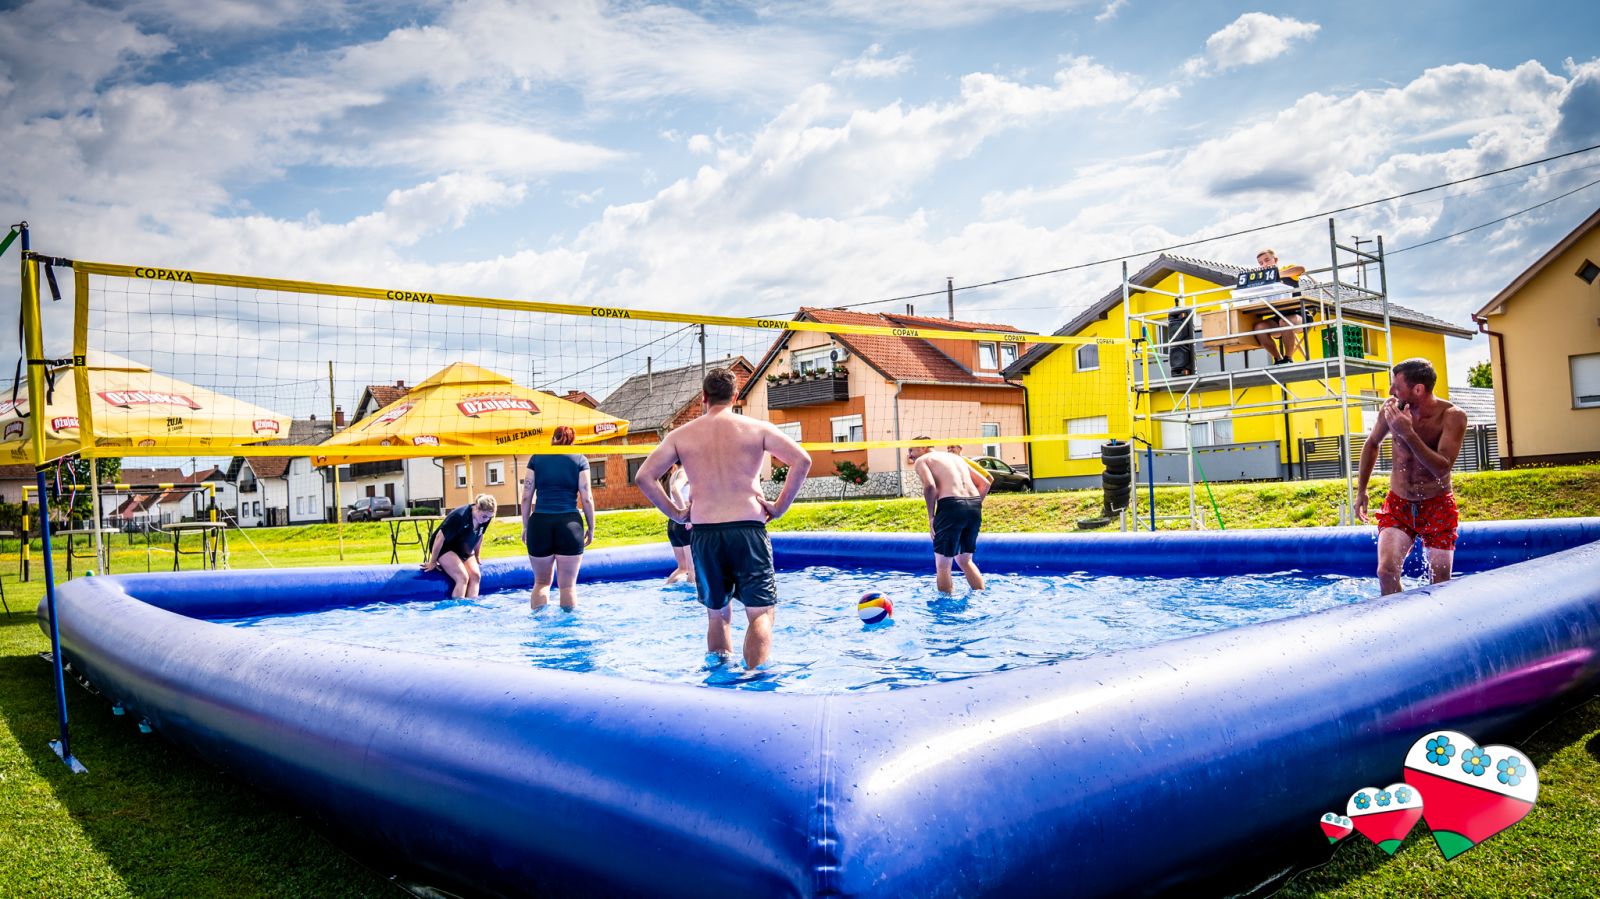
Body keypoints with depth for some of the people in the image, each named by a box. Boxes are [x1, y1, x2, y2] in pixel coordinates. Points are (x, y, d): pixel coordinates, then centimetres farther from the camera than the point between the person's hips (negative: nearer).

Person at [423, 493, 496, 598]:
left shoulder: (485, 519, -12)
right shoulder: (460, 516, -32)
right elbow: (440, 537, -24)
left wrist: (476, 556, 17)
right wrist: (432, 562, -16)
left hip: (464, 550, 7)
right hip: (445, 548, -7)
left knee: (475, 575, -15)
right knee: (463, 578, -24)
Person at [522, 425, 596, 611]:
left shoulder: (536, 458, 10)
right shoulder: (579, 460, 6)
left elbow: (526, 496, 7)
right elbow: (587, 498, 1)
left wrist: (525, 526, 15)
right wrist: (591, 528, 10)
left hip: (540, 523, 1)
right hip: (570, 523, -1)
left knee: (541, 582, 16)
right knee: (568, 584, 5)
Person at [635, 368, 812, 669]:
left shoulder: (680, 435, 7)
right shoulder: (758, 428, 3)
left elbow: (644, 477, 3)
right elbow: (802, 460, -5)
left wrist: (675, 513, 10)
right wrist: (781, 506, 1)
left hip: (703, 533, 2)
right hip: (748, 529, -2)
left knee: (717, 614, 18)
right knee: (760, 613, 1)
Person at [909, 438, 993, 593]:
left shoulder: (922, 460, 9)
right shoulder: (956, 457, 28)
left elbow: (929, 486, -12)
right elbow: (985, 483, 22)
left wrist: (931, 516, -4)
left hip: (951, 506, -7)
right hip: (975, 506, 7)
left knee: (943, 565, 5)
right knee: (965, 560, 24)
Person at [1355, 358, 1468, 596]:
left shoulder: (1452, 417, -17)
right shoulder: (1391, 409, -9)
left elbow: (1442, 468, -27)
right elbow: (1372, 444, 11)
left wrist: (1408, 434, -35)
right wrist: (1361, 490, 14)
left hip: (1437, 505, -2)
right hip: (1398, 504, 2)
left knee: (1441, 580, 2)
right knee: (1386, 571, -14)